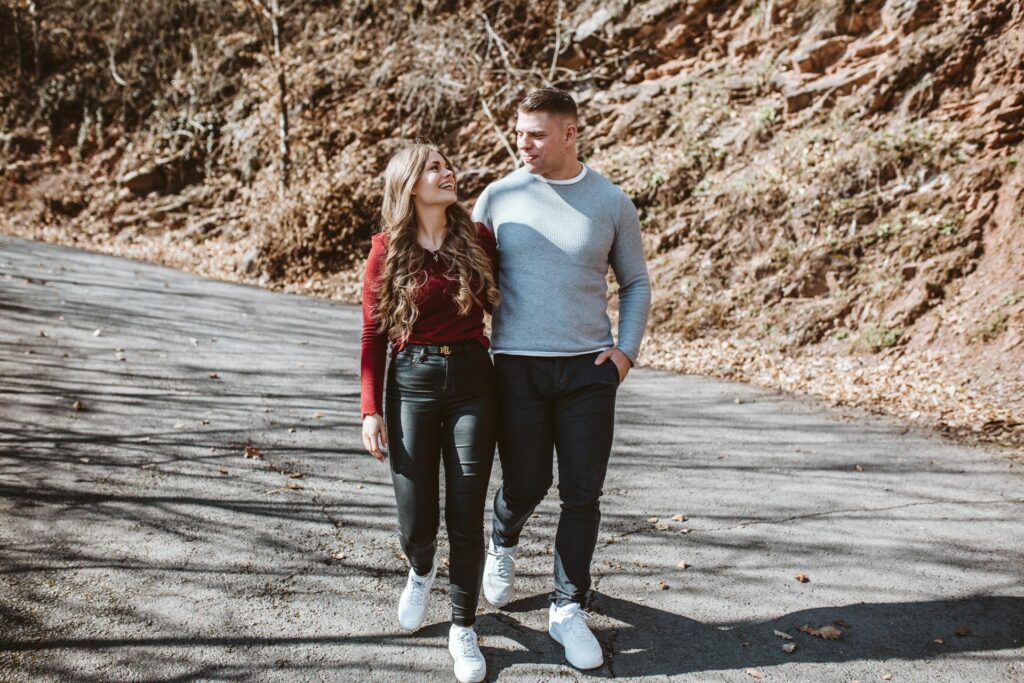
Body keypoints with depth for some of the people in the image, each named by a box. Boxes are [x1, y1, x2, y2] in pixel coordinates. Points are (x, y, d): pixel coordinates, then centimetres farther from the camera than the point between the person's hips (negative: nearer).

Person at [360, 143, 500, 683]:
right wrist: (371, 409, -4)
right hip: (412, 382, -1)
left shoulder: (478, 241, 3)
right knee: (416, 522, 4)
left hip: (473, 381, 1)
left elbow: (499, 305, 16)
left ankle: (463, 630, 23)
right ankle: (421, 570, 42)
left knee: (466, 518, 4)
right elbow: (374, 336, 1)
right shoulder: (387, 251, -1)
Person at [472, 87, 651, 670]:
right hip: (517, 367, 0)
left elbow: (637, 284, 12)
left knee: (583, 494, 3)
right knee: (526, 484, 6)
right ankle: (503, 545, 42)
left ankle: (569, 610, 20)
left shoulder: (612, 203, 2)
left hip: (589, 368, 1)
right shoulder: (499, 197, 2)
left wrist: (626, 350, -1)